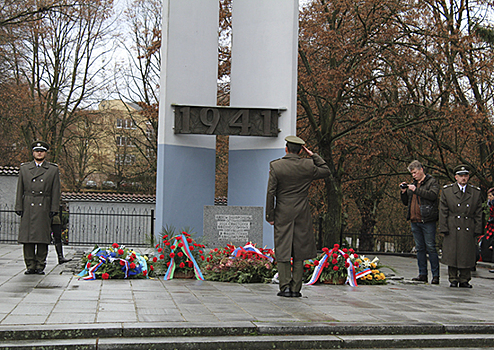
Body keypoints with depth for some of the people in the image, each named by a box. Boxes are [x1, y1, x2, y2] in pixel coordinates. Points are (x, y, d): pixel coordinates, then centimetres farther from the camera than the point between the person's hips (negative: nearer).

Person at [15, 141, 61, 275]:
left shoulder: (53, 170, 9)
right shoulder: (24, 168, 12)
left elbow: (56, 192, 7)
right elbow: (20, 190, 11)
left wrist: (54, 209, -1)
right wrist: (19, 207, 3)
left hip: (44, 208, -1)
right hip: (28, 208, 1)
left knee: (43, 238, -2)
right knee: (27, 236, -1)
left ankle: (40, 266, 6)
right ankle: (30, 266, 6)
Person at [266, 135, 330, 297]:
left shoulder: (275, 166, -7)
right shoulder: (307, 166, -3)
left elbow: (271, 192, -7)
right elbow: (326, 171, 15)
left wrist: (269, 216, 0)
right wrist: (312, 155, 10)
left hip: (283, 214, -1)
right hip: (302, 215, 1)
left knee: (282, 252, 5)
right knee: (299, 252, 7)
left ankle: (285, 286, -2)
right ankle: (296, 289, 7)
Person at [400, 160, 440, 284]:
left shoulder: (432, 182, 1)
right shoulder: (413, 184, 19)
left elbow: (433, 195, -18)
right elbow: (406, 202, 23)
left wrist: (416, 190, -18)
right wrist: (404, 192, 5)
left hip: (427, 221, -6)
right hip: (415, 221, 6)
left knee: (430, 248, -7)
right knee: (420, 248, 9)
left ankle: (435, 275, -4)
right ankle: (422, 274, 13)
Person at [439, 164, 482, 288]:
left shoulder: (475, 192, 8)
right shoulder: (447, 191, 5)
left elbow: (478, 213, 10)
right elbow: (443, 212, 4)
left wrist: (477, 230, 2)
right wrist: (444, 228, -4)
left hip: (468, 230, 1)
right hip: (452, 230, -1)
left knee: (467, 255, 3)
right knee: (452, 254, 1)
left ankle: (464, 280, 13)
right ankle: (453, 279, 13)